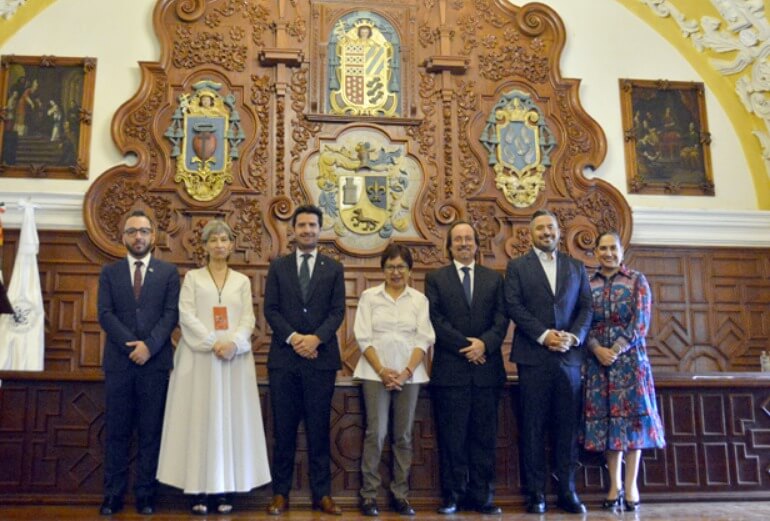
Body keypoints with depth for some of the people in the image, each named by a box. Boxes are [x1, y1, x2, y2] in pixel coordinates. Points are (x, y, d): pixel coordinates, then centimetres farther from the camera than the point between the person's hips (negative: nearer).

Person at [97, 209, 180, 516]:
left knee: (151, 432, 3)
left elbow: (171, 314, -1)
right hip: (118, 362, 1)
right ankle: (113, 494, 13)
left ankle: (145, 495, 11)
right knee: (116, 432, 5)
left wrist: (149, 345, -15)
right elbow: (105, 314, 0)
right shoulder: (109, 272, 10)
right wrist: (131, 345, -12)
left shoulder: (168, 272, 8)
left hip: (155, 362, -1)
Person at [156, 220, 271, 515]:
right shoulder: (192, 278, 9)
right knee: (200, 420, -3)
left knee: (231, 420, 0)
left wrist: (233, 343, -15)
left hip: (234, 358, 2)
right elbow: (186, 316, -3)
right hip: (200, 357, -1)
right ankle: (199, 491, 1)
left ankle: (226, 490, 5)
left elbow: (248, 319, 4)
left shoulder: (242, 281, 13)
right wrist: (213, 343, -15)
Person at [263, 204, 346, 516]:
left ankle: (321, 493, 11)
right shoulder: (278, 267, 10)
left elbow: (338, 311, 1)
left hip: (321, 357, 0)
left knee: (319, 429, 4)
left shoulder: (334, 268, 9)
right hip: (284, 357, 0)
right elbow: (270, 309, 2)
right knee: (283, 429, 5)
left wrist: (316, 338, -14)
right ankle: (281, 492, 13)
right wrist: (292, 337, -12)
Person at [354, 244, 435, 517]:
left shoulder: (419, 300, 8)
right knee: (375, 433, -4)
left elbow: (424, 339, 2)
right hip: (376, 373, -1)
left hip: (409, 375, 2)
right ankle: (369, 494, 4)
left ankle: (400, 494, 13)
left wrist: (407, 371, -10)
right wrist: (382, 370, -11)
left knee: (404, 435, 5)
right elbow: (364, 337, -1)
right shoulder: (369, 296, 5)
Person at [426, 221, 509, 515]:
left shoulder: (494, 279, 14)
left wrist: (485, 343, -13)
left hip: (487, 367, 2)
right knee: (452, 436, 2)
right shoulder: (435, 279, 8)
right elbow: (435, 319, -3)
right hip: (450, 368, -2)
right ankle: (452, 495, 10)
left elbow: (501, 319, 5)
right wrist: (465, 346, -11)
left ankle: (482, 496, 12)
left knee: (484, 436, 5)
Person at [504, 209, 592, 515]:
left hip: (569, 356, 3)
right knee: (533, 428, 1)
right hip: (533, 356, -2)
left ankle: (567, 491, 13)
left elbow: (586, 307, 9)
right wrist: (544, 335, -13)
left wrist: (574, 336, -8)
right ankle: (535, 493, 7)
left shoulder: (576, 267, 16)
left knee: (567, 427, 5)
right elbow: (514, 307, -4)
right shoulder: (517, 266, 7)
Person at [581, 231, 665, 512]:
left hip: (629, 358, -2)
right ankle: (614, 484, 12)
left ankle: (631, 486, 7)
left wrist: (617, 349, -14)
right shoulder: (587, 284, 8)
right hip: (598, 360, 2)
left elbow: (641, 321, -5)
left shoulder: (637, 280, 3)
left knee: (631, 416, -1)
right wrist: (598, 349, -13)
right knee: (605, 418, 4)